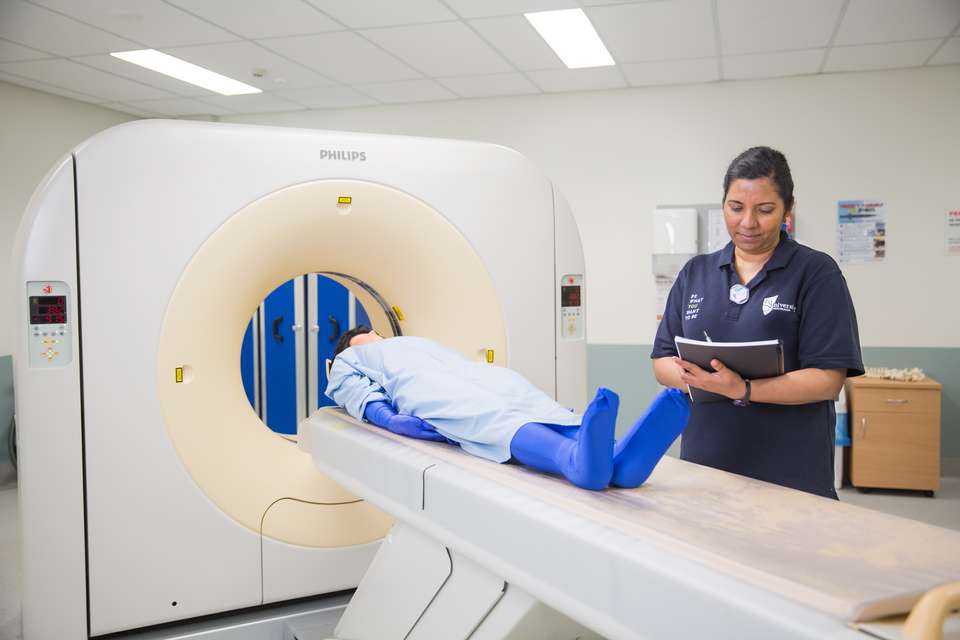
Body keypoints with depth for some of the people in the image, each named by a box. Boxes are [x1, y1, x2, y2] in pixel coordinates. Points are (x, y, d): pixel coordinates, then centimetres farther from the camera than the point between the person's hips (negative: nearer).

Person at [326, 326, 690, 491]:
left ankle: (619, 457, -58)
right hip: (427, 394, -4)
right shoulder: (347, 361, 35)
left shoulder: (418, 342, 47)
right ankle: (578, 459, -67)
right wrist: (386, 416, -13)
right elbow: (357, 392, 10)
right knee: (499, 421, -38)